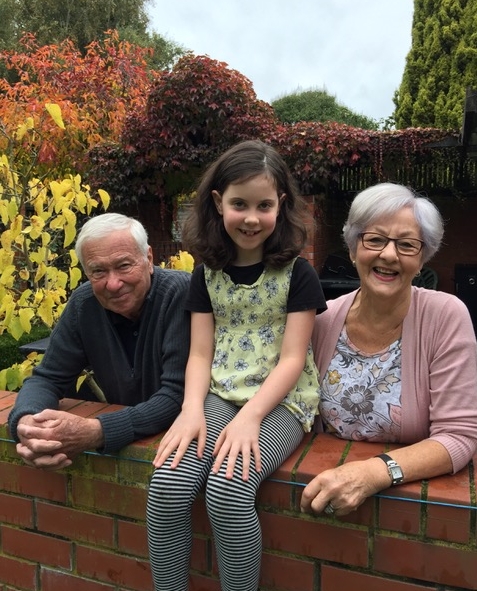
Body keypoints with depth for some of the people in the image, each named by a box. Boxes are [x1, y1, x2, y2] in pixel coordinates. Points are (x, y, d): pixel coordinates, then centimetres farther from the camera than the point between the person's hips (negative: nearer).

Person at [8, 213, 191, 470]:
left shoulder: (181, 293, -22)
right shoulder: (83, 303, -6)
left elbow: (178, 395, -26)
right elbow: (49, 377, -1)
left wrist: (94, 432, -37)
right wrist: (26, 422, -24)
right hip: (122, 445, 4)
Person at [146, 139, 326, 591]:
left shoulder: (297, 273, -4)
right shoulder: (207, 272, 6)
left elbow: (292, 359, -9)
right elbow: (200, 354, 3)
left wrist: (249, 417, -22)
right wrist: (192, 409, -15)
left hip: (280, 401, -3)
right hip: (220, 395, 3)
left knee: (227, 490, -28)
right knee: (167, 486, -21)